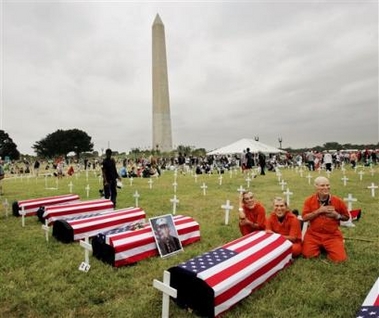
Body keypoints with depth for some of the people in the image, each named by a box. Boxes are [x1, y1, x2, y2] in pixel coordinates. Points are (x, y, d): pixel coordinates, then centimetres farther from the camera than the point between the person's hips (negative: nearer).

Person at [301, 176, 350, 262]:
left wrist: (337, 215, -14)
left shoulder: (338, 201, -5)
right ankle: (319, 247, 25)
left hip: (332, 235, 0)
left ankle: (327, 248, 21)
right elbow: (304, 218, -12)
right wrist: (319, 211, -19)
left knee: (340, 258, -12)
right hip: (313, 234, 0)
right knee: (307, 255, -8)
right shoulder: (309, 200, -6)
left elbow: (346, 217, 8)